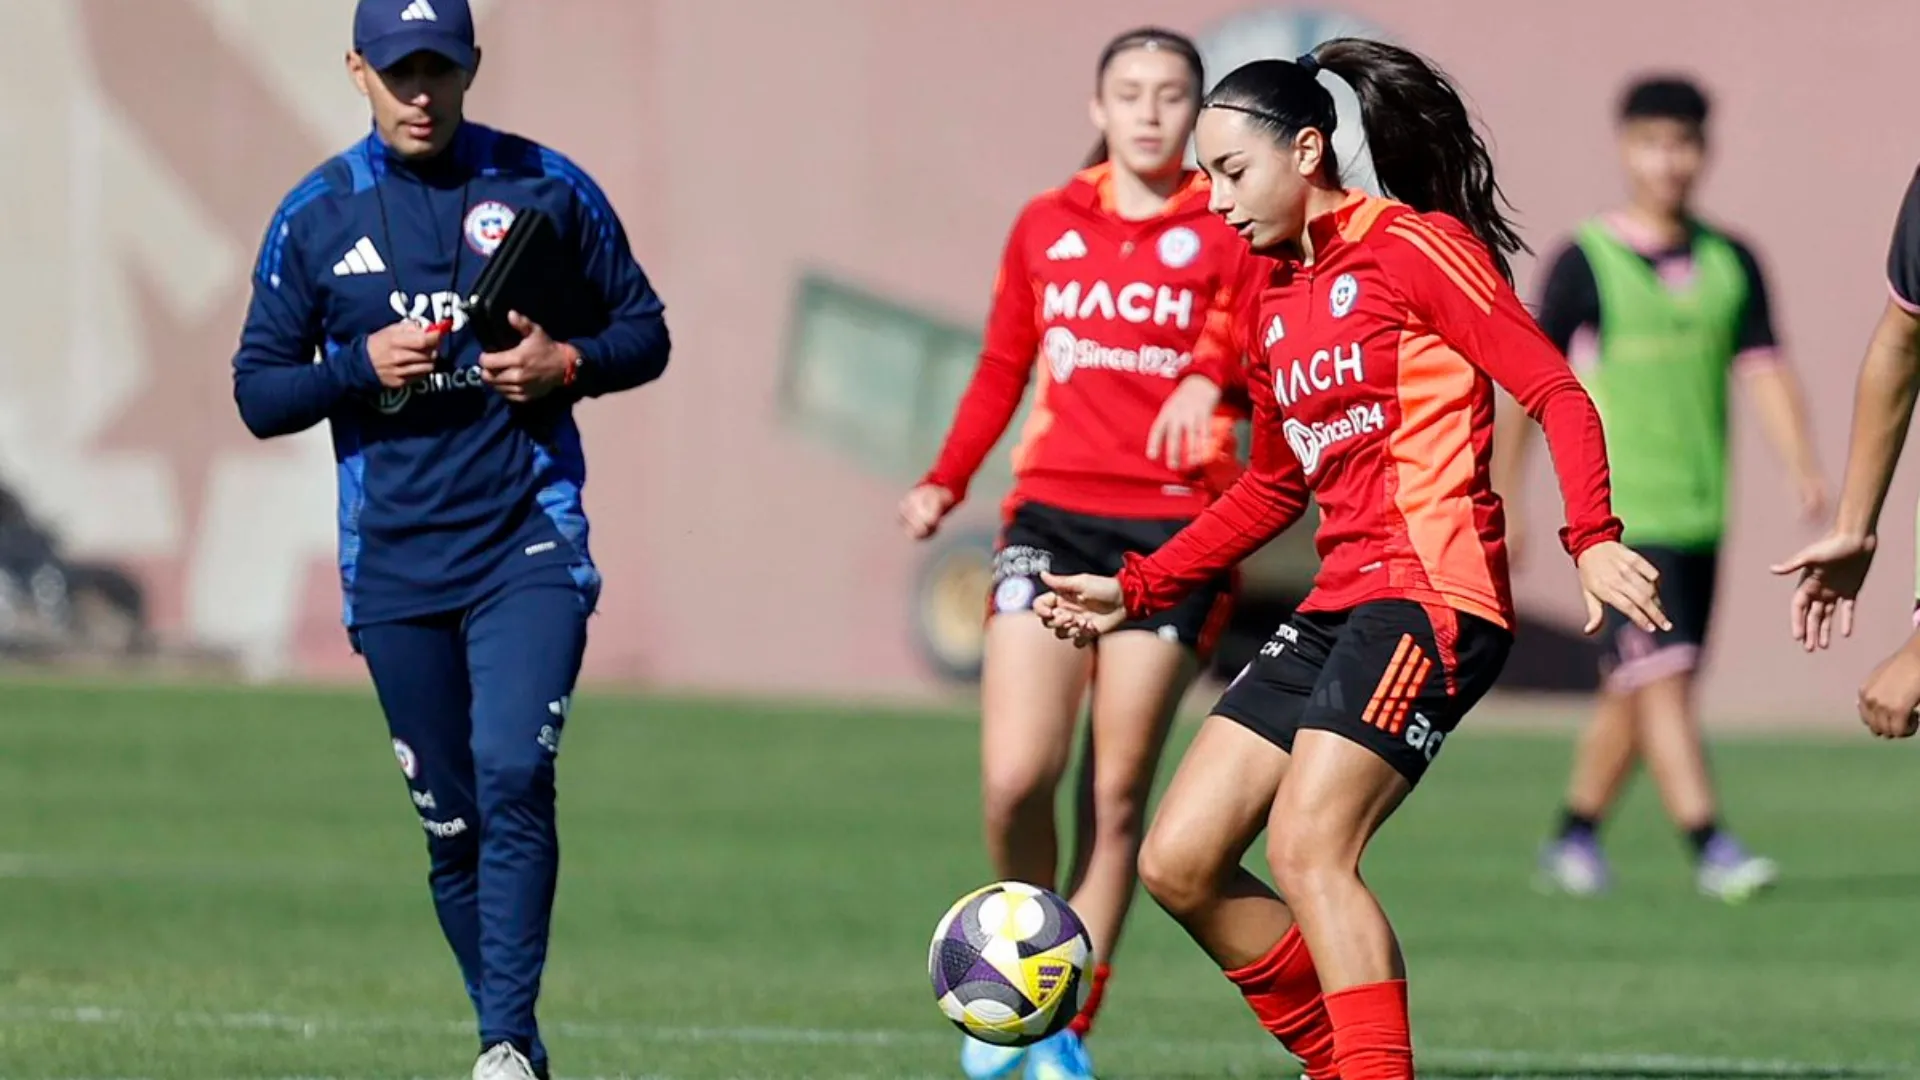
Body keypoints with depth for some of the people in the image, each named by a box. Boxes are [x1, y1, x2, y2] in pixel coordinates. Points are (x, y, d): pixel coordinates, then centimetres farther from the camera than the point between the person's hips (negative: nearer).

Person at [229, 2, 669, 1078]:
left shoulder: (547, 188, 3)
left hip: (530, 545, -2)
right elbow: (259, 393, 7)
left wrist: (568, 363, -11)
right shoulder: (316, 216, 5)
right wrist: (362, 366, -12)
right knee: (451, 822, 5)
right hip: (395, 569, 2)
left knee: (513, 777, -20)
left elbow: (645, 333, 10)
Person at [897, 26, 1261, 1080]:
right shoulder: (1046, 228, 12)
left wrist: (1210, 379, -32)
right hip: (1053, 517, 2)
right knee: (1015, 777, -13)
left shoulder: (1225, 233, 4)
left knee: (1116, 795, -3)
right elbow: (1002, 368, 21)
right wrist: (946, 481, 9)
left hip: (1174, 528, -2)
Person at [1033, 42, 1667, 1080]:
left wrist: (1592, 537, -27)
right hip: (1335, 607, 9)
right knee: (1179, 864, 2)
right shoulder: (1272, 303, 18)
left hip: (1432, 595, -9)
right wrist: (1133, 590, 25)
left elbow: (1555, 393, -13)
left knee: (1307, 848, -23)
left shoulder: (1416, 249, -6)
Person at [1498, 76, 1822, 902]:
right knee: (1660, 678, -15)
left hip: (1700, 514, 5)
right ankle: (1710, 848, -20)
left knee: (1635, 693, 11)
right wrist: (1505, 503, 1)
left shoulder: (1729, 264, 8)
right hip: (1619, 513, -5)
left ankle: (1574, 837, 25)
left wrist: (1803, 469, -12)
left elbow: (1763, 370, 3)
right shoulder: (1585, 263, -4)